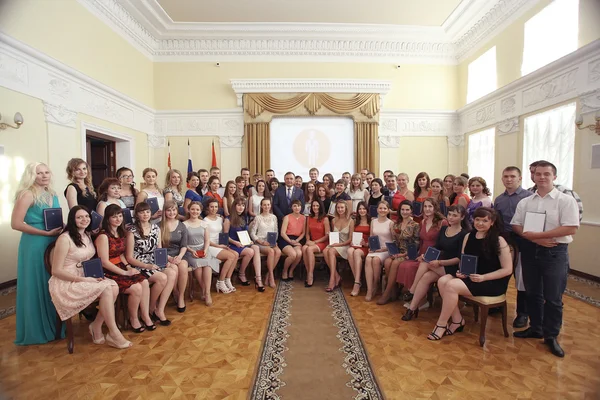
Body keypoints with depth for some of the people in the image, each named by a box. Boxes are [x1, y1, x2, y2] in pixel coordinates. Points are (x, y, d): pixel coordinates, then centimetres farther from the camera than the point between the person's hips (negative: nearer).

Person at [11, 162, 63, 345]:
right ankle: (37, 330, 19)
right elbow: (16, 223, -18)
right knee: (37, 286, 3)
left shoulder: (52, 194, 10)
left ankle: (52, 325, 29)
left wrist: (62, 228, 1)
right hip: (34, 245, -7)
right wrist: (46, 233, -21)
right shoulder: (27, 195, -11)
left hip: (54, 243, 7)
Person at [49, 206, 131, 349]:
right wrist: (84, 279, -20)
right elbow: (56, 271, -16)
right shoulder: (65, 238, -13)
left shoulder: (87, 235, 10)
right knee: (106, 289, -26)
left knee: (114, 286, -21)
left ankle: (96, 327, -4)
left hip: (85, 279, 7)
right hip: (67, 283, -7)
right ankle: (113, 334, -15)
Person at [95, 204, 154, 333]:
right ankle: (133, 318, 1)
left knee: (145, 282, -16)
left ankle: (145, 316, -4)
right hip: (108, 273, -7)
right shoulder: (103, 236, -15)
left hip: (120, 268, 7)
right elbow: (105, 262, -18)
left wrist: (128, 266, 0)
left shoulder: (120, 233, 9)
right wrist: (125, 272, -17)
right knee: (136, 288, -23)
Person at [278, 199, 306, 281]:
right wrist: (290, 241, -17)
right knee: (293, 254, -31)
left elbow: (303, 232, 10)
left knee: (299, 253, -29)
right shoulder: (287, 217, -1)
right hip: (285, 239, -3)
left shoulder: (303, 218, 11)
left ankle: (291, 271, 1)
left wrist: (296, 241, -6)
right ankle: (284, 272, 0)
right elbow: (282, 233, -6)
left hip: (297, 240, 3)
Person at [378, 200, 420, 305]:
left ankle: (387, 293, -19)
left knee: (395, 263, -31)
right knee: (387, 262, -27)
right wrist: (394, 252, -4)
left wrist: (405, 254, -16)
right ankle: (393, 291, -14)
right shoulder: (395, 224, 11)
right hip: (397, 252, 4)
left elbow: (416, 244, -7)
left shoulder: (415, 225, -4)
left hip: (409, 254, -4)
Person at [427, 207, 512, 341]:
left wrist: (483, 277, -20)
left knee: (451, 286, -26)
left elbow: (507, 269, -11)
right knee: (442, 281, -19)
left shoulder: (499, 241, -10)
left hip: (493, 282, -6)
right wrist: (462, 271, -7)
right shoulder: (468, 236, 7)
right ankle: (457, 320, -4)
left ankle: (441, 325, -9)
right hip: (470, 278, 6)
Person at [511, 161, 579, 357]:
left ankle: (551, 336, 20)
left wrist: (537, 234, -18)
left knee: (553, 297, 4)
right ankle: (535, 328, 30)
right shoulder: (525, 202, 7)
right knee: (532, 294, 14)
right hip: (530, 250, 4)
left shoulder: (566, 200, -6)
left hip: (555, 252, -4)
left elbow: (571, 228, -15)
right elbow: (516, 226, 5)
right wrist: (534, 239, -12)